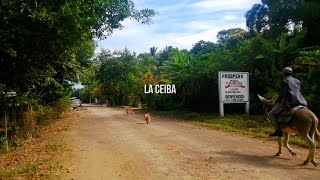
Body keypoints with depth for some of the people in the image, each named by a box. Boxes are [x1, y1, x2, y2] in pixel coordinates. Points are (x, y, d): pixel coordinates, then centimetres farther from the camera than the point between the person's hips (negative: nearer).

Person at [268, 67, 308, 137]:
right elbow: (298, 92, 19)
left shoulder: (285, 81, -5)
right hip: (298, 102, 8)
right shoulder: (297, 81, 18)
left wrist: (279, 99, 6)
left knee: (272, 114, 1)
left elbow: (283, 93, -11)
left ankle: (278, 130, -10)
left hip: (288, 102, -7)